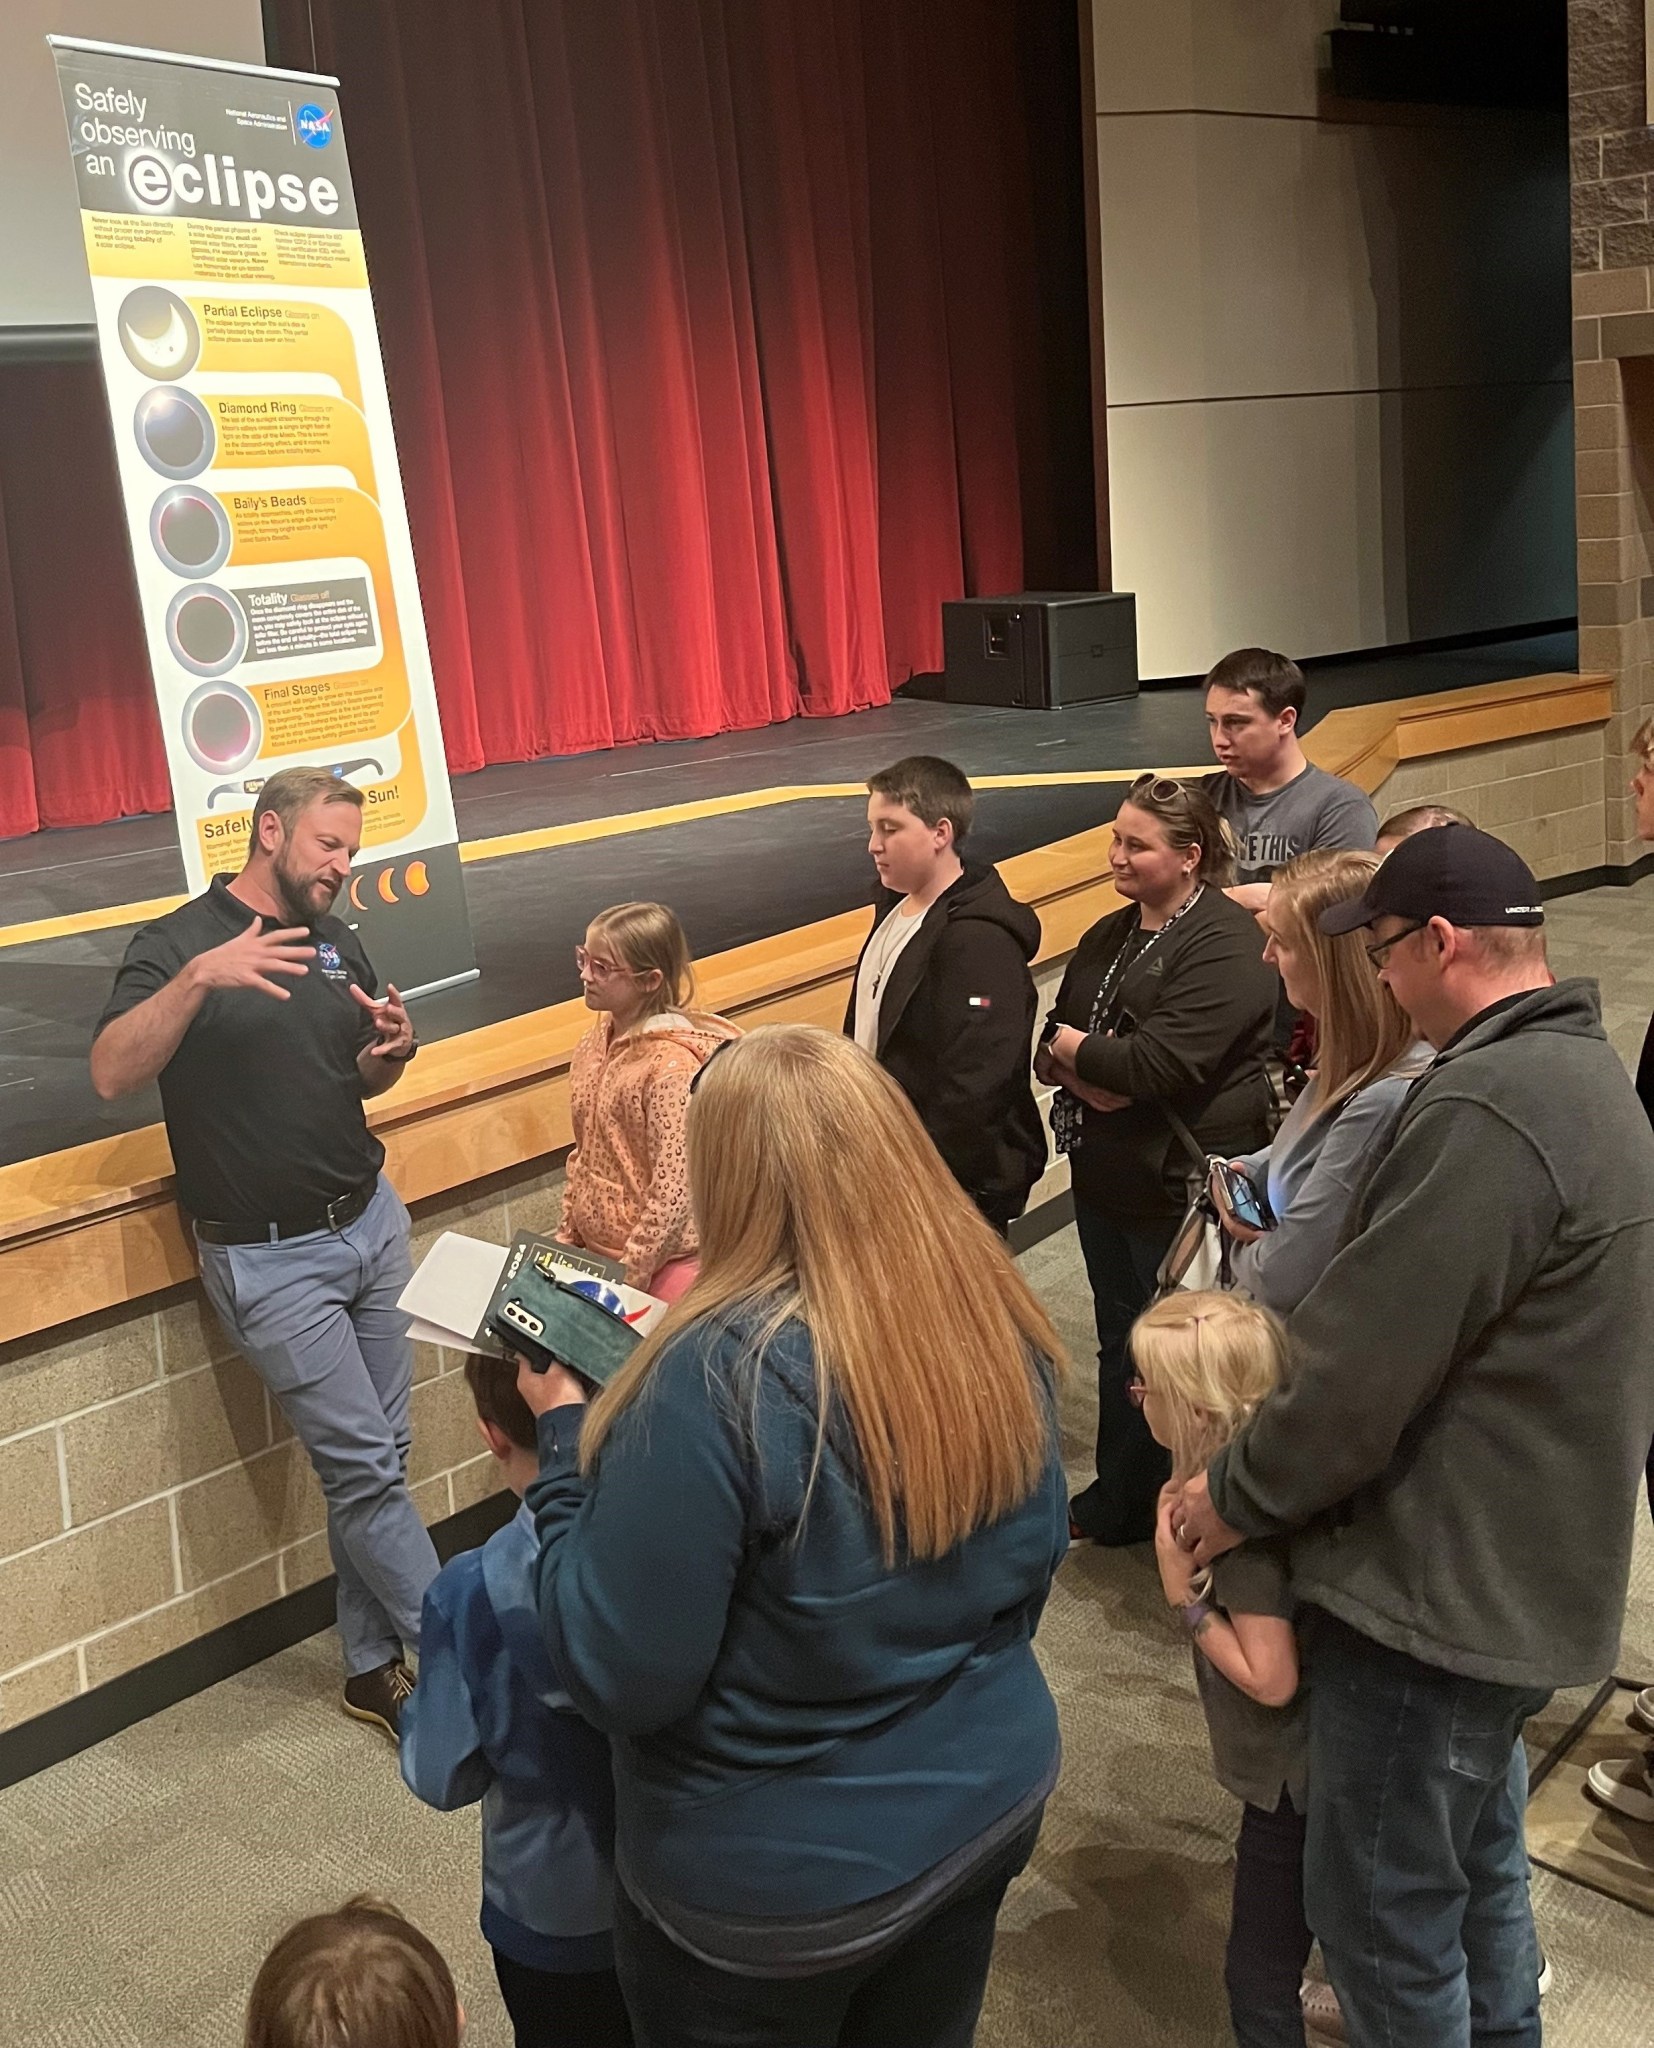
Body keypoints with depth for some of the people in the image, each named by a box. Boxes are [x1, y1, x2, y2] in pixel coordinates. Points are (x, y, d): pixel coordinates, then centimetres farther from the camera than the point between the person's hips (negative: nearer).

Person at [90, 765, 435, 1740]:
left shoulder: (338, 945, 9)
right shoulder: (179, 942, -8)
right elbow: (112, 1073, -21)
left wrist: (392, 1050, -2)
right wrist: (199, 977, -32)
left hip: (372, 1222, 6)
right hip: (269, 1256, -6)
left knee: (375, 1460, 9)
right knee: (364, 1465, -4)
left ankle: (376, 1668, 22)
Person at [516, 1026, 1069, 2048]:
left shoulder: (723, 1374, -31)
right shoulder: (997, 1318, -9)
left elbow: (619, 1675, -24)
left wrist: (568, 1431, -13)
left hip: (780, 1879, -5)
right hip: (991, 1799, 6)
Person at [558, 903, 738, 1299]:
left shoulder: (672, 1066, -23)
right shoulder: (600, 1039, 1)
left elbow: (673, 1194, -23)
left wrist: (628, 1282, -17)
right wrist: (565, 1237, 11)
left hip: (662, 1265, -7)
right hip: (595, 1250, 8)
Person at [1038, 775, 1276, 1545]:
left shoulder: (1226, 946, -17)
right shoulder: (1108, 938, 11)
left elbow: (1159, 1063, -26)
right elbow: (1048, 1048, 10)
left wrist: (1072, 1045, -9)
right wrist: (1087, 1072, -14)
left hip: (1183, 1186, -8)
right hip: (1106, 1174, 8)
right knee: (1119, 1341, 18)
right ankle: (1118, 1500, 33)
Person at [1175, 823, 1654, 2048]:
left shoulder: (1490, 1109, -26)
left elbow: (1368, 1359, -25)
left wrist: (1238, 1497, -10)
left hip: (1441, 1585, -10)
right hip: (1522, 1567, 10)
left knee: (1381, 1910, 6)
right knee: (1477, 1858, 25)